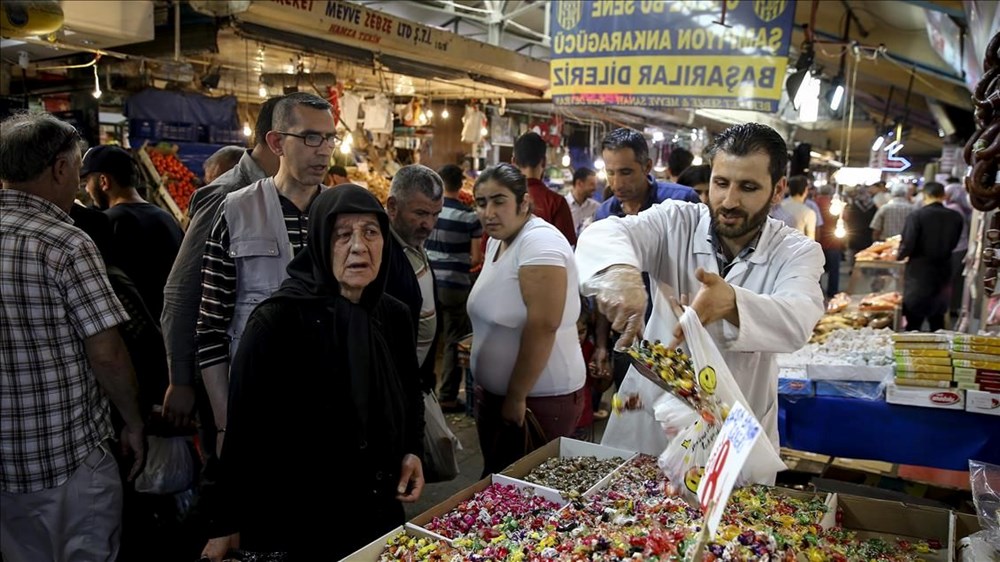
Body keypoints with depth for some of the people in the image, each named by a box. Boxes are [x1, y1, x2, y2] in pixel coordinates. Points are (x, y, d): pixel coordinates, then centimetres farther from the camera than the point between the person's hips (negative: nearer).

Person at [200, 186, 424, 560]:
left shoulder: (395, 316, -2)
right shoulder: (278, 321, -20)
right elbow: (246, 429, -15)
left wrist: (413, 451, -2)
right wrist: (227, 526, -10)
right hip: (297, 522, -5)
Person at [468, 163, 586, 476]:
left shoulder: (540, 242, -21)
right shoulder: (497, 240, 7)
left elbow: (543, 327, -26)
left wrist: (517, 397, -20)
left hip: (540, 396, -8)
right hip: (494, 390, 9)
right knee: (494, 478, 20)